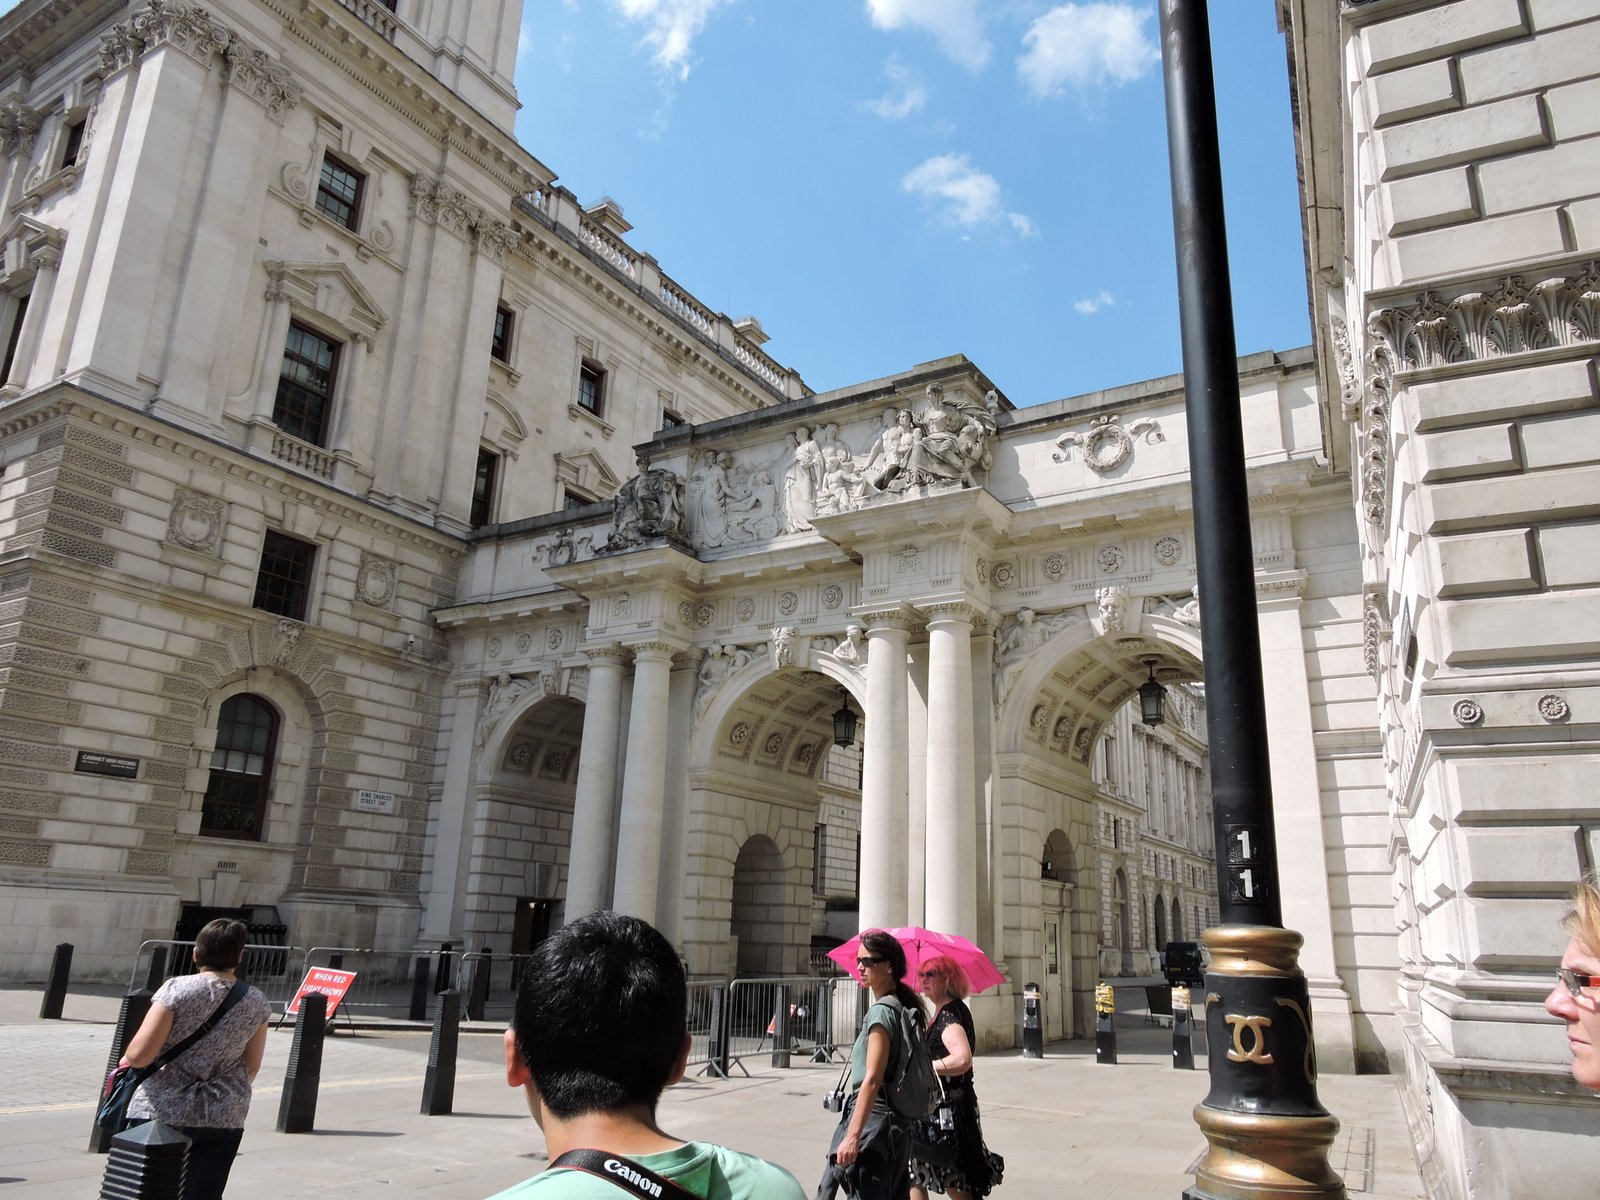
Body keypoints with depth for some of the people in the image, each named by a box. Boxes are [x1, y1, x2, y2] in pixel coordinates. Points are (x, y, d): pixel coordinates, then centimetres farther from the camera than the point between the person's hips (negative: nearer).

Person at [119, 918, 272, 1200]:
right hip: (223, 1122, 3)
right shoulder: (255, 1003, 1)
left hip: (163, 1113, -2)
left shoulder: (177, 989, -10)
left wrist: (125, 1060, 9)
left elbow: (140, 1054, -13)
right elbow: (251, 1068, 8)